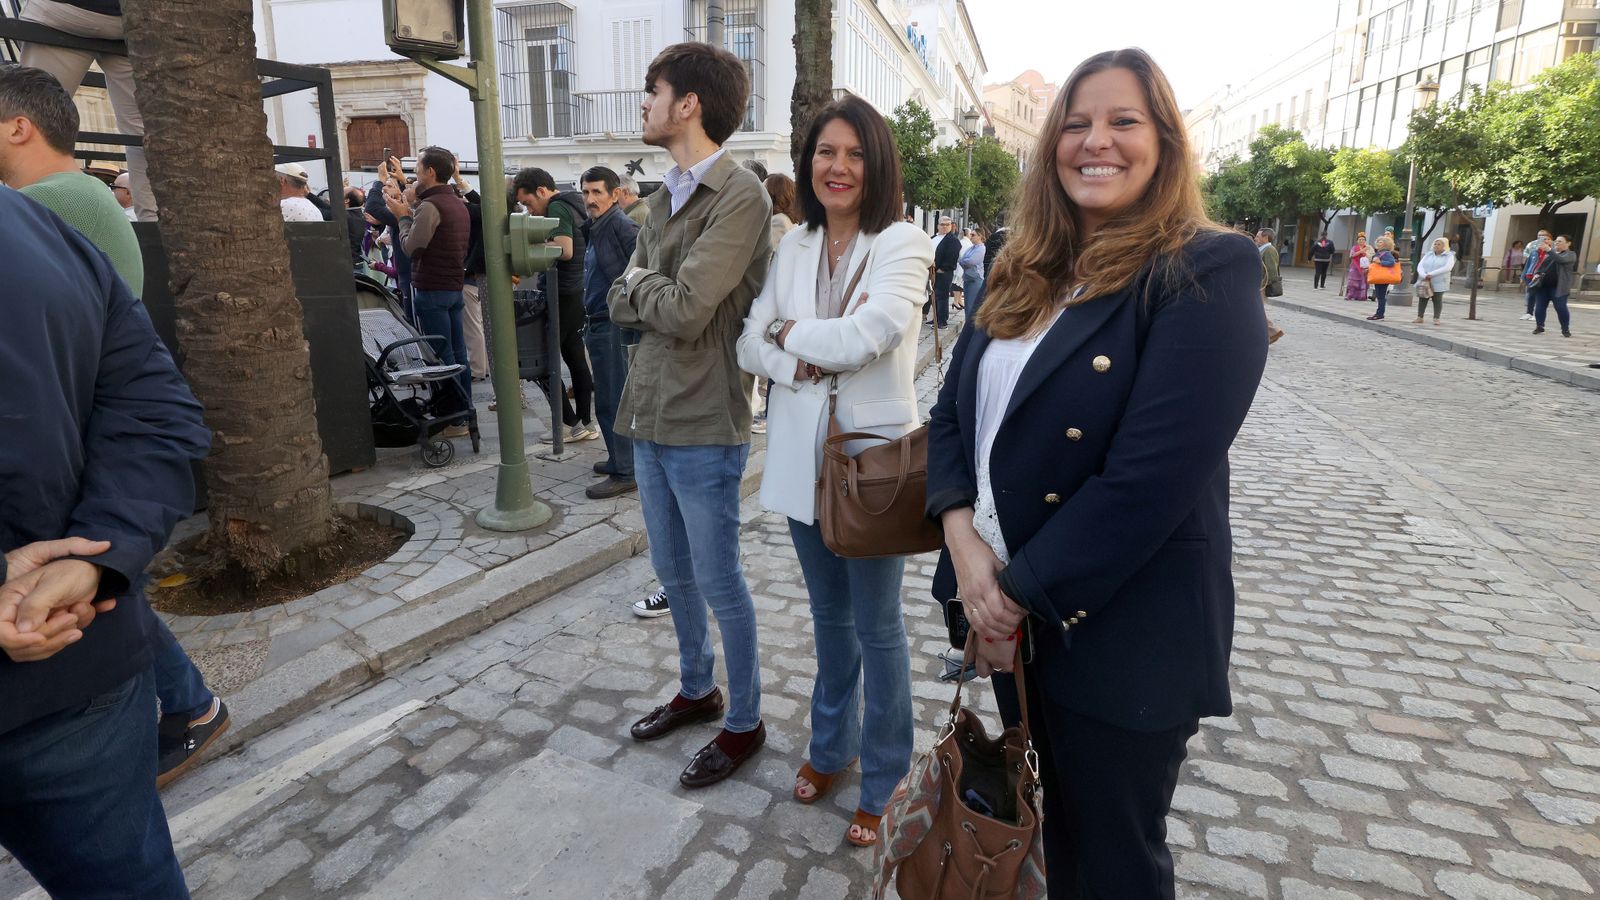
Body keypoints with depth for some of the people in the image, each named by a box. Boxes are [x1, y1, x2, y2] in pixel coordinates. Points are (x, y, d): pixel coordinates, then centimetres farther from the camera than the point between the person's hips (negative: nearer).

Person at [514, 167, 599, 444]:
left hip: (562, 295, -10)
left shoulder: (557, 208, -12)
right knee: (576, 359, 12)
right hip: (577, 293, 10)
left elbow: (565, 251, -24)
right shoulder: (571, 204, 16)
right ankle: (586, 422, 16)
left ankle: (571, 424, 2)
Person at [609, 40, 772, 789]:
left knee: (718, 581, 5)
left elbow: (686, 311, -23)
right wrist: (655, 293, -9)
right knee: (673, 572, 20)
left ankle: (744, 723, 26)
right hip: (648, 415, 9)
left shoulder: (740, 197, -15)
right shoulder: (664, 198, 13)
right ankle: (696, 689, 42)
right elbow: (620, 307, 10)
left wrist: (638, 282, -4)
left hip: (702, 425, -8)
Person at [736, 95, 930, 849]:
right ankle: (831, 745, 41)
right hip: (802, 456, 5)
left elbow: (864, 337, -24)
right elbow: (750, 344, 2)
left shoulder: (902, 246, -9)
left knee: (876, 625, 8)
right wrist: (804, 362, -17)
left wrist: (791, 331, -8)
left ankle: (882, 781, 28)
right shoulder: (793, 248, 7)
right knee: (828, 613, 20)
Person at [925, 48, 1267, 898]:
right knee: (1035, 831, 25)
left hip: (1121, 634, -5)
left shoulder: (1209, 273, -13)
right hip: (1004, 612, 6)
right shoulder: (1026, 274, 7)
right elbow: (954, 408, 4)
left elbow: (1148, 478, -22)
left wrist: (1020, 595, -16)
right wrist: (965, 541, -12)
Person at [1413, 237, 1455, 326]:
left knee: (1437, 300, 1)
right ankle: (1419, 318, 4)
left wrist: (1431, 274, -23)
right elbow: (1420, 266, 1)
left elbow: (1447, 268, -15)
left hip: (1439, 283, -3)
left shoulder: (1449, 256, 1)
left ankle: (1436, 318, 5)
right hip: (1424, 282, 3)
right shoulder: (1428, 255, 11)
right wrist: (1424, 275, -19)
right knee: (1422, 299, 1)